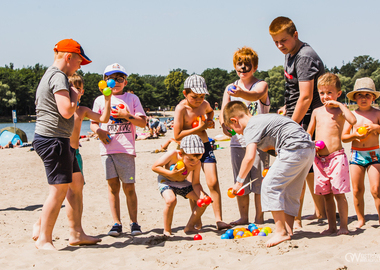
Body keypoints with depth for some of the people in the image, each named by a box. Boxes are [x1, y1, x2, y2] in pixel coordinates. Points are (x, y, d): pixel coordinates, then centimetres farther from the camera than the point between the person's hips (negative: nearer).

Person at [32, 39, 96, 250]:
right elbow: (67, 111, -23)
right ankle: (44, 240, 1)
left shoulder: (51, 76, 20)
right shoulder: (58, 77, -14)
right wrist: (75, 97, -5)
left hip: (59, 140, 11)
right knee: (59, 190, -7)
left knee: (74, 185, 13)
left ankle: (77, 234, 18)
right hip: (53, 139, -11)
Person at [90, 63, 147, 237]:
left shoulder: (132, 98, 11)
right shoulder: (100, 100, 14)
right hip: (107, 149, 1)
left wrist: (127, 116, -9)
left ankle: (133, 223, 6)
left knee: (129, 187, -2)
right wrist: (98, 131, -6)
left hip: (126, 149, -1)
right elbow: (93, 123, 16)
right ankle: (116, 224, 8)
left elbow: (143, 123, 6)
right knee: (113, 186, 2)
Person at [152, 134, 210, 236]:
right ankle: (167, 231, -14)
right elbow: (154, 167, -23)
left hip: (182, 183, 5)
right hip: (166, 181, -5)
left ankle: (189, 227, 10)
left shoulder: (197, 164, -21)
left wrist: (202, 195, -34)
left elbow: (195, 184, -14)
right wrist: (171, 173, -35)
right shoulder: (173, 155, -31)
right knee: (171, 200, -36)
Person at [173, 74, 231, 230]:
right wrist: (199, 128, -20)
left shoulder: (204, 104, 2)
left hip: (205, 146, 4)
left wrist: (210, 121, 8)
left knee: (213, 182, -5)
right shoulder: (181, 109, -16)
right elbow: (177, 136, -20)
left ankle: (218, 220, 0)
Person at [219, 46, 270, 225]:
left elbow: (256, 95, -28)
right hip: (237, 140, 4)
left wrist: (241, 94, -49)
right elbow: (223, 111, -1)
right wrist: (223, 123, -23)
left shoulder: (261, 85, -3)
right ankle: (243, 217, 19)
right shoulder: (230, 88, 11)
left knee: (259, 178, -2)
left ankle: (259, 217, 10)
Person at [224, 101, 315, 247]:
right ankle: (288, 230, 17)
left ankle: (281, 231, -5)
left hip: (295, 149, -10)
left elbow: (250, 157, -17)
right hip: (310, 149, 10)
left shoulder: (251, 127, -5)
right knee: (290, 192, 15)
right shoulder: (260, 119, 24)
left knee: (270, 186, -6)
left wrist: (239, 181, -6)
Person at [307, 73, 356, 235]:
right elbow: (308, 133, 21)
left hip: (336, 156, -5)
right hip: (319, 159, 5)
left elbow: (353, 120, -23)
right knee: (326, 194, 10)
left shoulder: (339, 110, -1)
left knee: (339, 193, -5)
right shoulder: (317, 112, 12)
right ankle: (332, 226, 19)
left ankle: (344, 226, 4)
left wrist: (339, 104, -18)